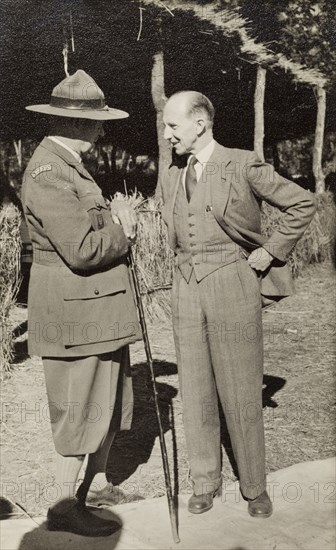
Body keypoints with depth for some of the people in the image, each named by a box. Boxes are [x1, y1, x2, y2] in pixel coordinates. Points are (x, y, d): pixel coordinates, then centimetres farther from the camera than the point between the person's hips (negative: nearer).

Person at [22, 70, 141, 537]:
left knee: (109, 408, 19)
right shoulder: (48, 173, -18)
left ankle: (95, 491, 35)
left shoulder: (69, 165, 16)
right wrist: (120, 230, -7)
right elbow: (82, 250, -26)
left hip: (100, 312, 10)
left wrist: (116, 219, 1)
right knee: (81, 416, 3)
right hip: (75, 316, -10)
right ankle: (65, 507, 22)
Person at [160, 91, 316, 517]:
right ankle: (204, 482, 26)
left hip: (232, 289, -5)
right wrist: (189, 265, 13)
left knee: (241, 394, 3)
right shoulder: (171, 178, 10)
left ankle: (255, 486, 22)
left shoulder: (243, 165, -6)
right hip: (187, 291, 5)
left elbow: (302, 204, -2)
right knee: (195, 393, 9)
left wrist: (270, 251, -4)